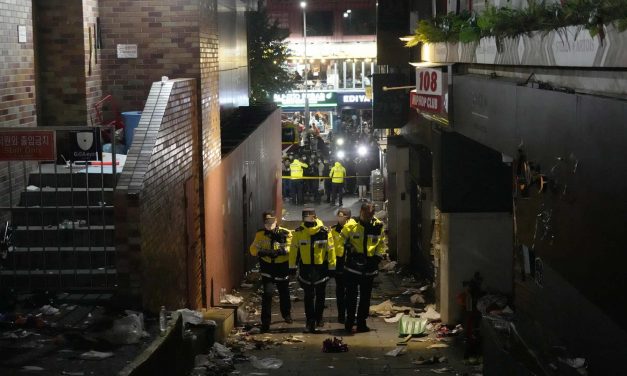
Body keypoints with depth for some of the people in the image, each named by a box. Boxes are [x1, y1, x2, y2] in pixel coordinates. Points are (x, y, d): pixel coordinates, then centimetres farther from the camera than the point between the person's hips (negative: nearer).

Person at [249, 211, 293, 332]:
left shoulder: (285, 233, -7)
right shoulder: (260, 234, 0)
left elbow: (291, 247, -16)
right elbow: (253, 249, -6)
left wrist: (281, 251, -33)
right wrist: (263, 252, -27)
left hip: (282, 268, 0)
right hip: (267, 268, 0)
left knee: (284, 293, 17)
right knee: (267, 293, -14)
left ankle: (286, 314, 45)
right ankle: (265, 322, -6)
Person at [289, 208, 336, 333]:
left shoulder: (325, 232, -9)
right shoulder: (298, 232, -4)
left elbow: (331, 250, -5)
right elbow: (294, 249, 1)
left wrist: (331, 267, -5)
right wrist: (292, 266, 0)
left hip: (321, 267, 0)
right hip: (305, 268, 0)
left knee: (320, 295, 13)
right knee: (308, 296, 3)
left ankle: (319, 318, 30)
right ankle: (310, 321, 9)